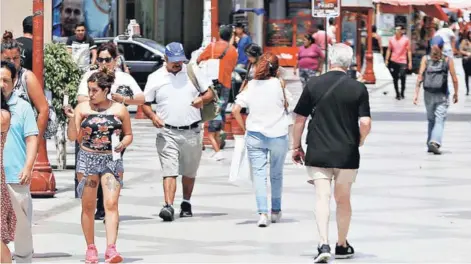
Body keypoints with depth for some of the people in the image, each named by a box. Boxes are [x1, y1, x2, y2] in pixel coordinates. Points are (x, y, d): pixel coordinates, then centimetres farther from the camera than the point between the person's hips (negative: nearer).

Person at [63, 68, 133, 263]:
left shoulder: (119, 109, 2)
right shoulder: (82, 108, 1)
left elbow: (129, 135, 10)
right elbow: (73, 137, 2)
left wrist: (123, 143, -10)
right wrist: (72, 119, -13)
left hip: (112, 160, -1)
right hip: (87, 159, 1)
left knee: (111, 203, -13)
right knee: (88, 206, 6)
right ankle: (91, 248, 18)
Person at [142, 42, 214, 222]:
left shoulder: (193, 72, 9)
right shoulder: (155, 78, 5)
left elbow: (209, 93, 13)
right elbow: (145, 103, 9)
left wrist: (202, 100, -11)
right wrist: (153, 116, -12)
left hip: (192, 132, 2)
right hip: (167, 132, -2)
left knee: (189, 172, 12)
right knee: (169, 171, -14)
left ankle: (186, 203, 28)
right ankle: (168, 206, -23)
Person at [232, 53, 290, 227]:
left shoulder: (251, 85, -2)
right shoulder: (278, 84, -6)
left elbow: (235, 110, -7)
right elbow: (286, 106, 7)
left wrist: (244, 127, 6)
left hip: (255, 135, 0)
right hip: (278, 135, 0)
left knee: (258, 173, 0)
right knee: (276, 174, 17)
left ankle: (263, 213, -16)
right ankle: (276, 211, 29)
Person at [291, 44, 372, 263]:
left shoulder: (314, 85, -2)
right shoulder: (358, 88, -4)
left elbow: (299, 119, 1)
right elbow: (365, 123, -9)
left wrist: (296, 147, 13)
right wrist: (358, 143, 11)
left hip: (317, 153, -1)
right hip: (347, 154, 1)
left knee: (322, 198, -4)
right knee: (343, 200, 15)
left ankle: (324, 245, -21)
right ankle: (342, 246, 27)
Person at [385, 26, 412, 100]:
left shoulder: (406, 40, -2)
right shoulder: (392, 39, 5)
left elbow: (409, 51, 1)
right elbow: (389, 50, 11)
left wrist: (410, 62, -3)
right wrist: (387, 60, 6)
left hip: (402, 62, -2)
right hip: (393, 61, 2)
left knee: (402, 78, -1)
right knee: (395, 78, 6)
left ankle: (402, 94, 14)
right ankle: (397, 94, 16)